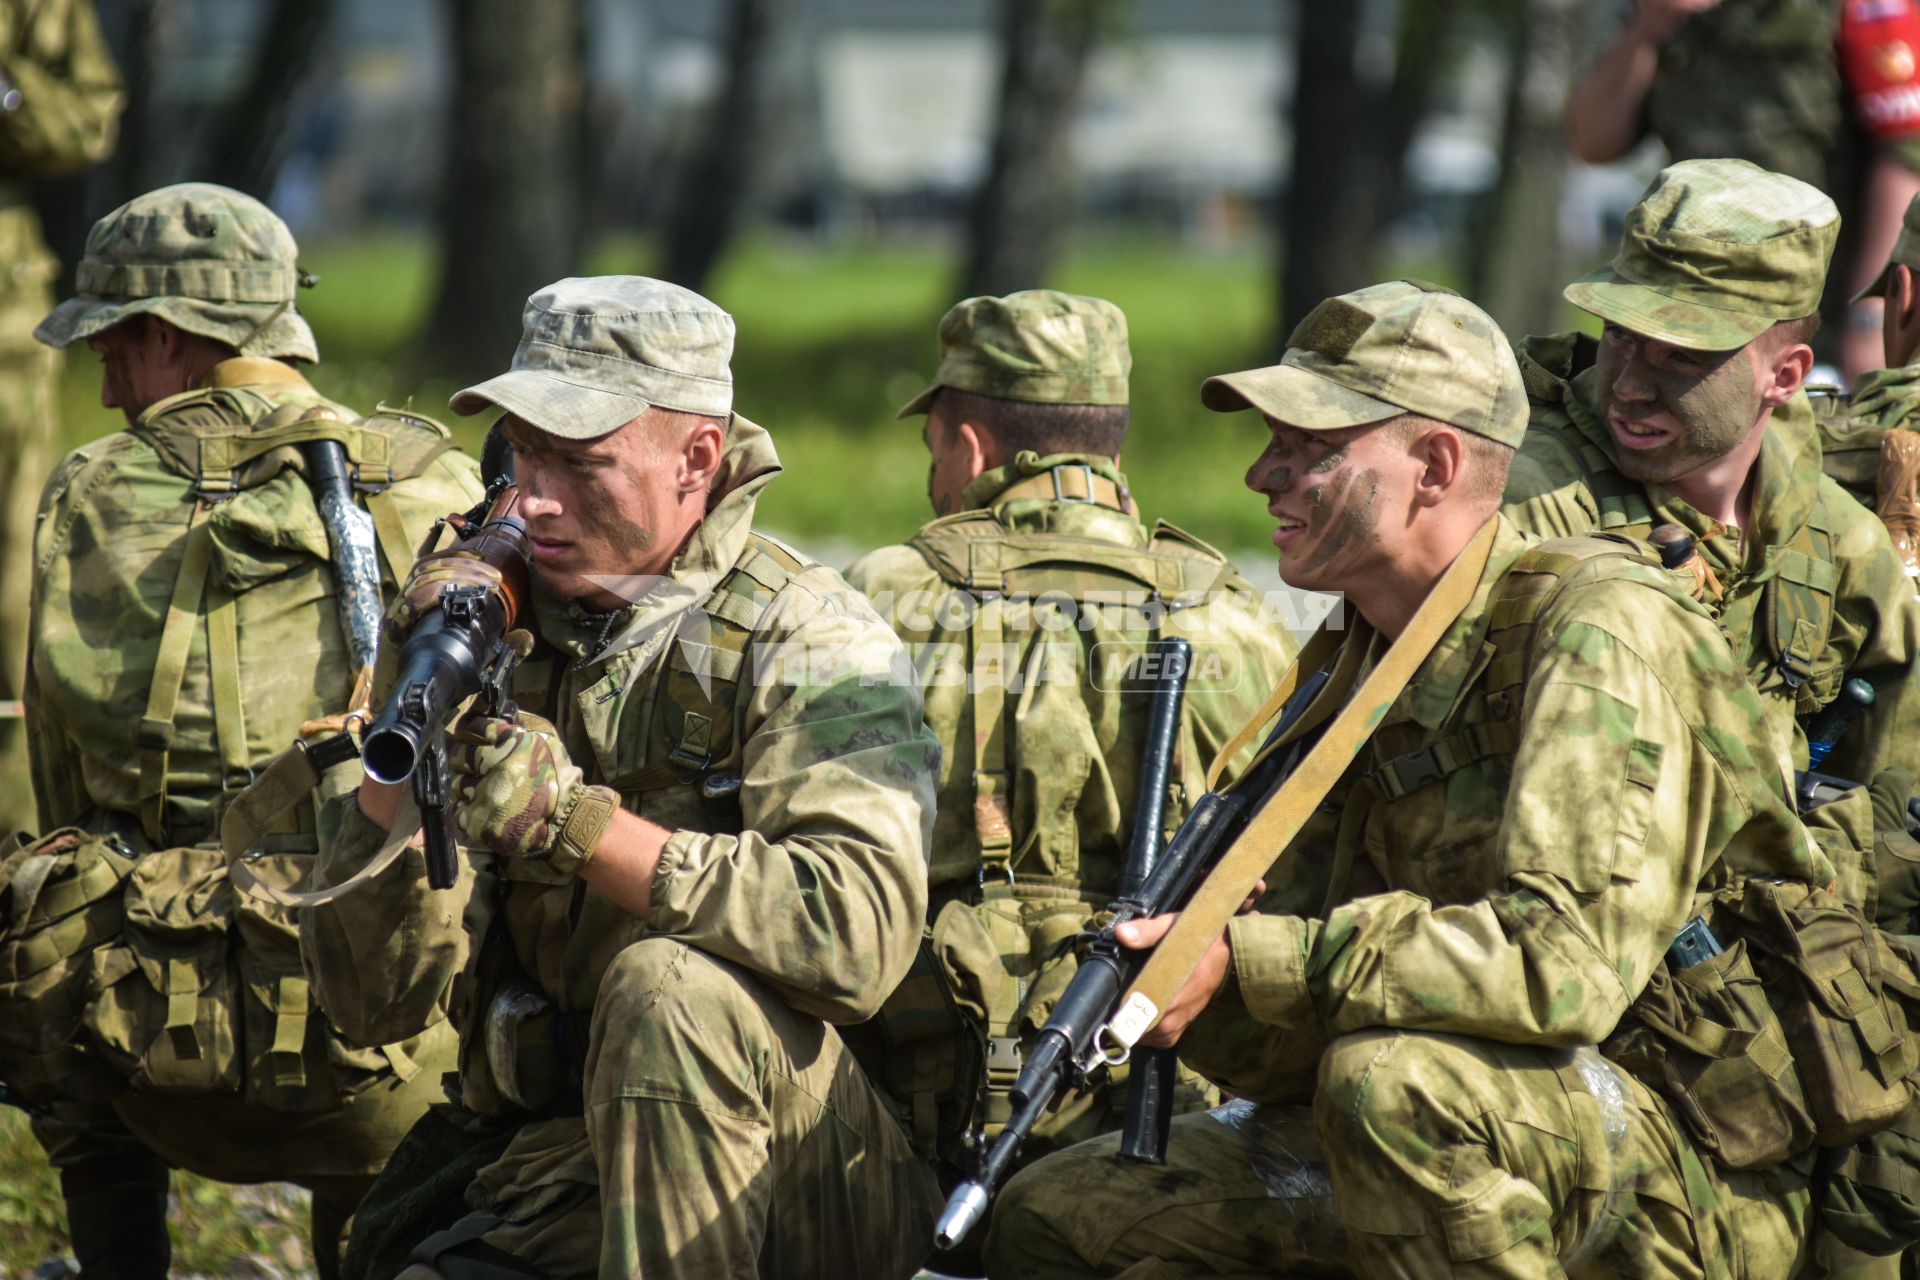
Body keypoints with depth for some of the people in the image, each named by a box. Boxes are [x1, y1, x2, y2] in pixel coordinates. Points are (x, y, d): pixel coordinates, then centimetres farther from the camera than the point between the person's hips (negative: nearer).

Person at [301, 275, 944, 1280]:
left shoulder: (806, 640, -6)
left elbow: (862, 932, -25)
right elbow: (370, 997, 4)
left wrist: (577, 822, -26)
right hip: (561, 1188, 3)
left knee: (668, 985, -32)